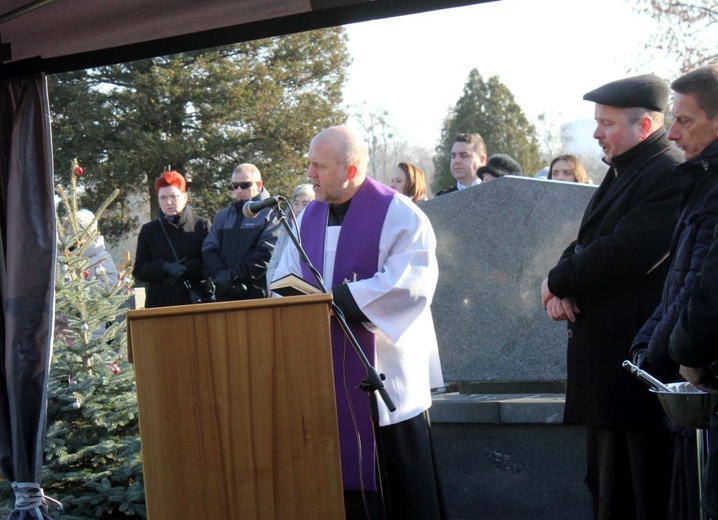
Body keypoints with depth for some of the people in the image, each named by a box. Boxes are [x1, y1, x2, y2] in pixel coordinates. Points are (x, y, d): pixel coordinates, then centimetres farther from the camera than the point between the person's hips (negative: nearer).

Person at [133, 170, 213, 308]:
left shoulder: (202, 226, 8)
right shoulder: (148, 231, 15)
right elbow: (139, 271, 8)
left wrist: (186, 269, -13)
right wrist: (165, 267, -10)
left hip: (197, 302, -1)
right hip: (160, 304, 1)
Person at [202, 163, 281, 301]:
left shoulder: (271, 214, 3)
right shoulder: (222, 216, 21)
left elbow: (266, 254, -10)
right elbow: (208, 249, 11)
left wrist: (232, 276, -12)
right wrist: (221, 276, -8)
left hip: (259, 294, -5)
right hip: (225, 296, 5)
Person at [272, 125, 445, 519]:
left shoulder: (397, 214, -7)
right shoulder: (308, 218, 13)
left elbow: (413, 279, -18)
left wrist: (341, 298, -22)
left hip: (383, 369, -5)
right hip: (328, 372, 5)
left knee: (396, 473, -1)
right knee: (343, 473, 6)